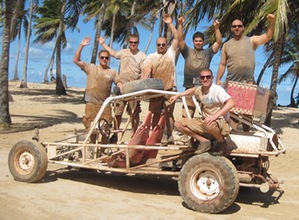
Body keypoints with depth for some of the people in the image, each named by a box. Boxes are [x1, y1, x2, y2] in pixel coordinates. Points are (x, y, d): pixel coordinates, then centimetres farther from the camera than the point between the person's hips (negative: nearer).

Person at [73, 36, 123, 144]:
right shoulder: (91, 68, 7)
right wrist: (81, 46, -5)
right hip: (91, 104, -1)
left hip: (105, 105, 1)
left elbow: (120, 84, 1)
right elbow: (76, 60, 2)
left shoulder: (112, 72, 9)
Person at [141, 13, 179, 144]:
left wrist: (170, 24, 1)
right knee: (156, 114, 6)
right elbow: (146, 72, -5)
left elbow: (177, 38, 4)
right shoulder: (151, 57, 8)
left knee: (169, 113, -3)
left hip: (169, 89, -1)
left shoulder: (171, 52, 11)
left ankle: (170, 136, -3)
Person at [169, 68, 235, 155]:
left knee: (209, 124, -43)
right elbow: (193, 90, 30)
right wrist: (178, 95, 22)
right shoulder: (200, 89, 3)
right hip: (204, 122, 7)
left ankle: (221, 142, -8)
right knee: (178, 124, -1)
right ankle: (204, 141, -1)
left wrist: (215, 116, -44)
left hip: (220, 123, -7)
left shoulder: (217, 89, -18)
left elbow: (231, 103, -35)